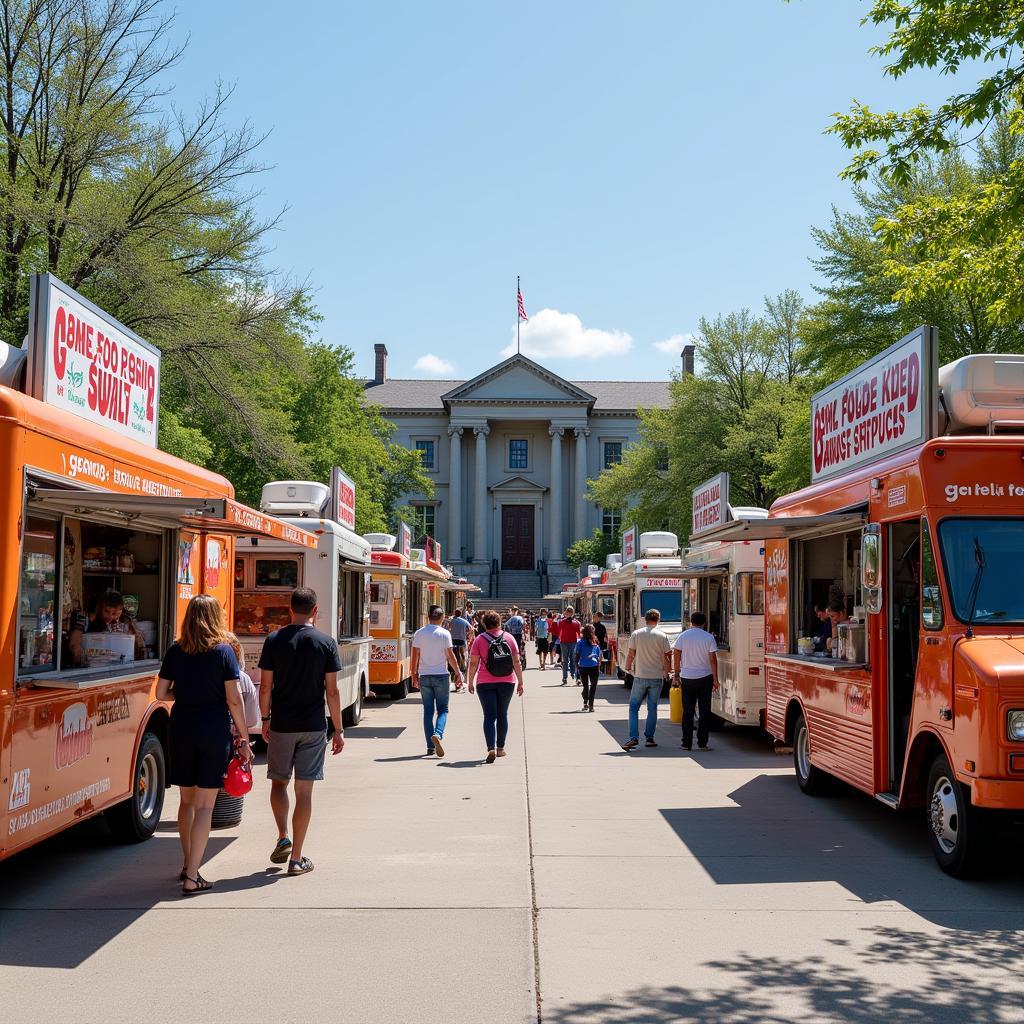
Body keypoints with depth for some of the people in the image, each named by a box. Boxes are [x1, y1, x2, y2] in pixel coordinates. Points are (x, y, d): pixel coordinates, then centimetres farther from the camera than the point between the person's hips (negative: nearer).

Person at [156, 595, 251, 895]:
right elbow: (234, 700, -8)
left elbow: (161, 693, 4)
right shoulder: (224, 651, -7)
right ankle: (192, 877, -2)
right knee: (205, 805, 1)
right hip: (214, 730, -3)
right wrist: (244, 739, -2)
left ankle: (188, 866, 30)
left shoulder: (175, 651, 2)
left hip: (181, 729, 3)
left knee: (187, 799, 18)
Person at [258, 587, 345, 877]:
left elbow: (265, 686, 0)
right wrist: (339, 729, 3)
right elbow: (332, 690, -4)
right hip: (313, 727, 0)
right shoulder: (326, 643, -4)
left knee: (279, 782, 20)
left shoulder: (274, 640, -2)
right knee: (304, 791, 4)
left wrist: (265, 719, 14)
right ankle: (296, 858, 6)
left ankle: (283, 839, 5)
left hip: (281, 725, 1)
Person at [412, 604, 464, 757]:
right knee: (443, 709, 7)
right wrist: (458, 673, 5)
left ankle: (430, 747, 8)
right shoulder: (444, 634, -6)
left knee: (428, 710, 8)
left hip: (424, 676, 2)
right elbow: (450, 656, -5)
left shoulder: (419, 634, 1)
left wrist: (414, 674, 12)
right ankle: (437, 734, -20)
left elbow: (415, 656, 2)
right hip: (441, 675, -2)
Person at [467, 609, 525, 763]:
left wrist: (470, 682, 5)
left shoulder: (479, 639, -3)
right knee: (502, 714, 16)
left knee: (489, 716, -2)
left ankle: (491, 748, -19)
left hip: (485, 683, -2)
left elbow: (473, 663, -5)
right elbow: (517, 662, 1)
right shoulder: (509, 638, 2)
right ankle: (500, 748, 23)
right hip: (506, 681, 2)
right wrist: (520, 682, 6)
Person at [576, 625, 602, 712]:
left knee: (585, 685, 14)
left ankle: (585, 703, 8)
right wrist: (599, 664, 16)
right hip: (594, 665, 0)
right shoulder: (596, 642, 2)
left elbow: (577, 655, -2)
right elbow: (599, 655, 5)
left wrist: (576, 664, 10)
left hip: (583, 666, 0)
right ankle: (591, 705, -3)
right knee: (593, 685, 5)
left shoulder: (581, 642, -4)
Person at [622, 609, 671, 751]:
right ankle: (649, 738, 12)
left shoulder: (636, 634, -3)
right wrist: (667, 671, 15)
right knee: (652, 708, 10)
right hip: (657, 677, 1)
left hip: (640, 677, -1)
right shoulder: (662, 636, -3)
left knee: (634, 707, 5)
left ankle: (634, 738, -6)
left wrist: (628, 668, 15)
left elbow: (630, 653, -2)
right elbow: (667, 657, -1)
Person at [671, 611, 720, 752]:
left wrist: (676, 675, 6)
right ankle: (702, 743, 3)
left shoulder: (683, 636, -1)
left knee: (687, 712, 8)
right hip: (705, 677, -1)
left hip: (687, 678, 1)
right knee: (704, 711, 5)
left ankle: (687, 743, 7)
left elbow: (676, 655, -2)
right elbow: (713, 659, -6)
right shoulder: (709, 637, -5)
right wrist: (715, 679, 0)